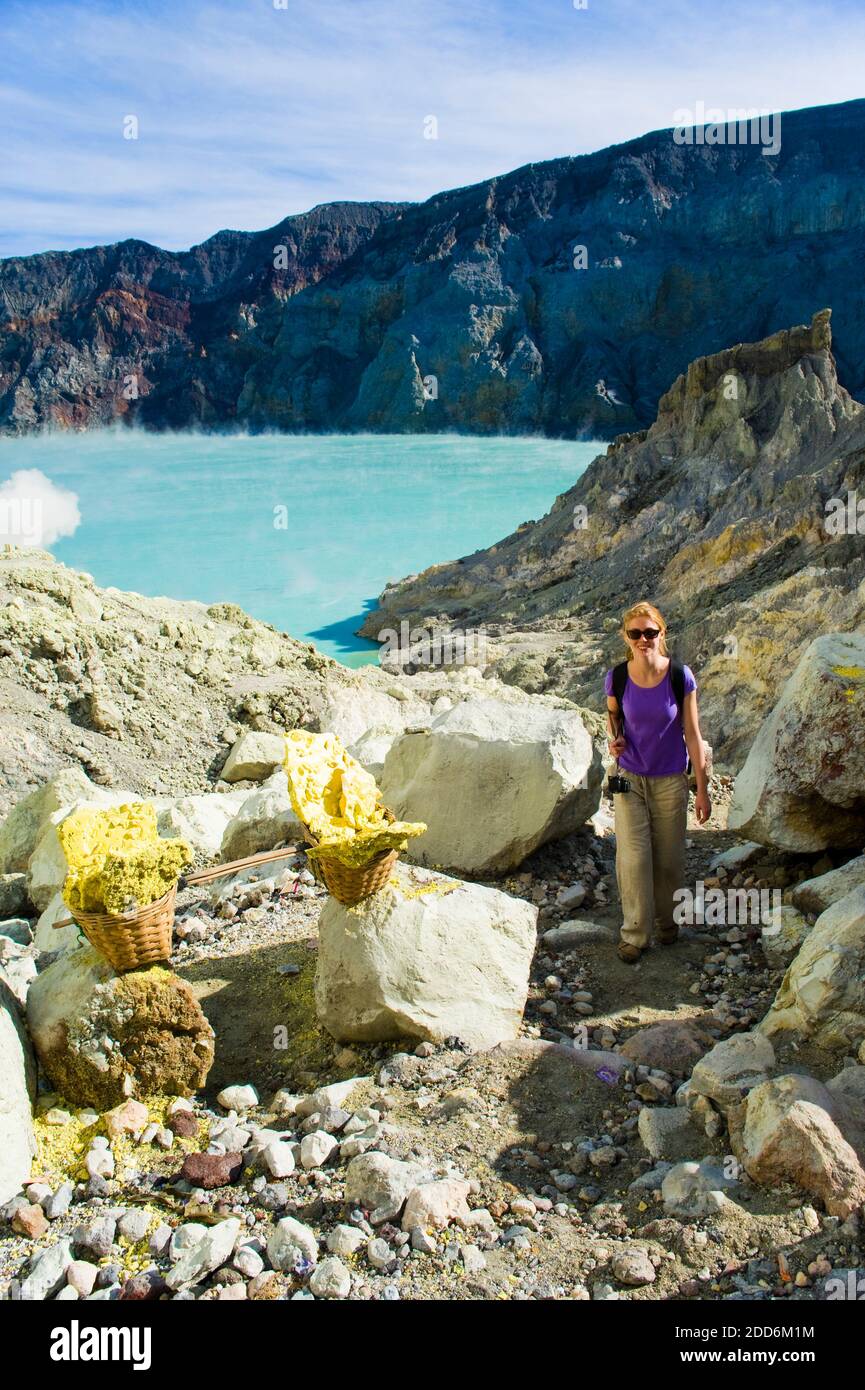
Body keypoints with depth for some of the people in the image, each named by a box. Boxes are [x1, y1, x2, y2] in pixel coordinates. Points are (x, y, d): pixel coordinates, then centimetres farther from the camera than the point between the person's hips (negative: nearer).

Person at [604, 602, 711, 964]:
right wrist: (615, 738, -12)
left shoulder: (681, 677, -14)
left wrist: (702, 790, -5)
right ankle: (635, 933, 13)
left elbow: (692, 734, -8)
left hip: (670, 781, 0)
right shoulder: (616, 678, -11)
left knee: (669, 858, 10)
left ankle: (667, 918, 35)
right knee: (633, 858, -2)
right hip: (630, 779, 1)